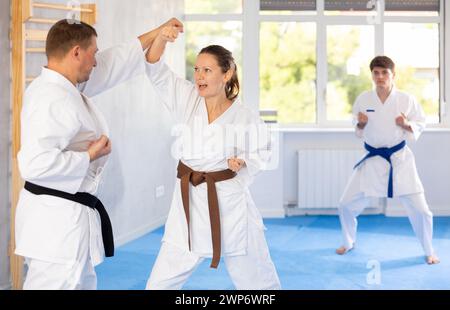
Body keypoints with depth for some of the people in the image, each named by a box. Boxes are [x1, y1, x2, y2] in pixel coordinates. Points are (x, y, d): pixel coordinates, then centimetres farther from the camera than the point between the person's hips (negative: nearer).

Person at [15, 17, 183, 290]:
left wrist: (157, 33, 24)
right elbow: (35, 164, -31)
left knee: (83, 282, 21)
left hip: (69, 214, 11)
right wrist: (89, 156, -20)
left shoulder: (62, 86, 8)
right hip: (57, 218, -11)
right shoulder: (52, 100, -22)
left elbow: (111, 63, 20)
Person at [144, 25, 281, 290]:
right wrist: (163, 37, -23)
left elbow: (262, 152, 5)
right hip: (190, 203, 3)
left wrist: (244, 161, -15)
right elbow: (156, 69, -6)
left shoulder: (245, 117, -9)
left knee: (257, 281, 10)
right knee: (161, 282, 8)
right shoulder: (187, 99, -2)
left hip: (230, 204, -2)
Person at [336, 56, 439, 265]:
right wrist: (361, 124, -14)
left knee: (419, 210, -3)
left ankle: (429, 251, 23)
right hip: (372, 161, 2)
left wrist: (407, 125, -18)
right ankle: (349, 242, 32)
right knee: (347, 205, 3)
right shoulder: (363, 99, -4)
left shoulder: (406, 100, -9)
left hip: (400, 160, -2)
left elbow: (420, 126, 2)